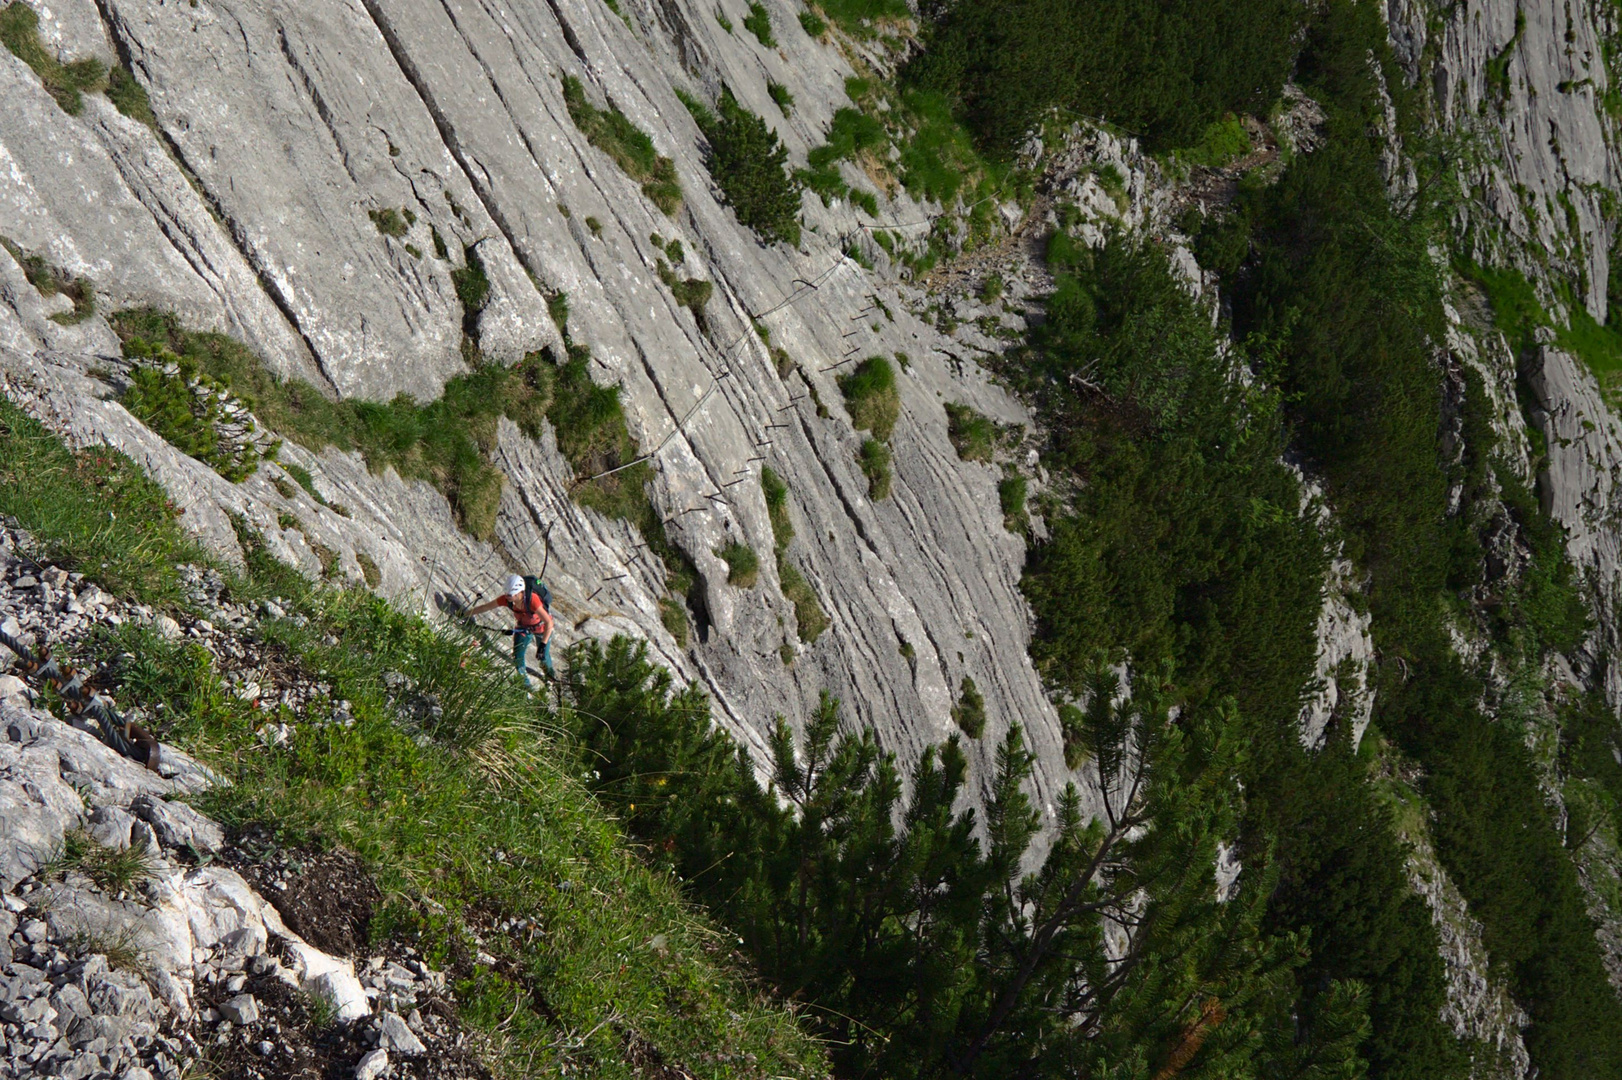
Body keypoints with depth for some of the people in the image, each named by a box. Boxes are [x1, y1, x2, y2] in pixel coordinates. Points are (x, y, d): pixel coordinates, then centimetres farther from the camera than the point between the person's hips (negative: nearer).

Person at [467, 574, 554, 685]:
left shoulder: (532, 600, -44)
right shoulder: (506, 599, -31)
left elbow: (549, 623, -43)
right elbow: (485, 607, -17)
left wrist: (543, 645, -48)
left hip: (541, 626, -3)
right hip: (524, 627, 3)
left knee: (543, 656, 9)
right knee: (518, 656, -7)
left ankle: (549, 672, 45)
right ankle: (525, 682, 18)